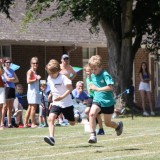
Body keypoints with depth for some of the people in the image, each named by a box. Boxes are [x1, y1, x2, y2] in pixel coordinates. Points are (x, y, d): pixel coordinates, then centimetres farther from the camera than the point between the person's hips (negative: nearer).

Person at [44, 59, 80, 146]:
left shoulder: (63, 78, -17)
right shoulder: (50, 79, 3)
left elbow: (70, 89, -25)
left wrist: (62, 97, -37)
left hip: (67, 103, -4)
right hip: (56, 104, 4)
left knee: (72, 123, 12)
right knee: (51, 118, -23)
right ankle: (51, 137, -32)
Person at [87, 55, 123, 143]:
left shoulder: (105, 75, -16)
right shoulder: (93, 76, 6)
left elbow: (110, 87, -28)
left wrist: (97, 89, -29)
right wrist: (92, 87, 8)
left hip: (107, 101, -5)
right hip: (97, 100, 5)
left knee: (107, 123, 8)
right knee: (92, 113, -26)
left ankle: (118, 125, 43)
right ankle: (93, 135, -25)